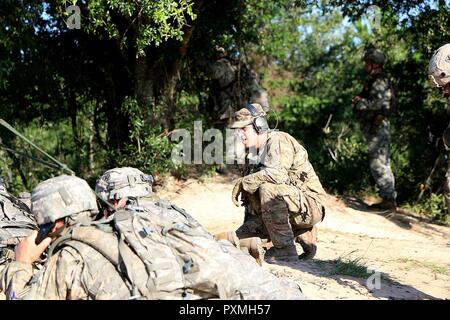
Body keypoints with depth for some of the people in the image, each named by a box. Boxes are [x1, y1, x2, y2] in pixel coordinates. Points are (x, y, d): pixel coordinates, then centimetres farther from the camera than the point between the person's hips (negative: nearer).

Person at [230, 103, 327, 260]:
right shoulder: (253, 154, 12)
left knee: (268, 188, -34)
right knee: (240, 238, 8)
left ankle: (285, 247, -22)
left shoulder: (279, 140, -15)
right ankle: (302, 234, 13)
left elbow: (277, 173, -35)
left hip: (310, 204, -9)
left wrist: (242, 182, -23)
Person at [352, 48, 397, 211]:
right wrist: (360, 101, 5)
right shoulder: (375, 80, 18)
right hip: (375, 126, 11)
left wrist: (359, 101, -12)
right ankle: (389, 198, 18)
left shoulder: (379, 81, -13)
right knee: (382, 162, 13)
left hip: (377, 126, -11)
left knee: (378, 163, -10)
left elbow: (377, 103, -25)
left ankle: (389, 199, -8)